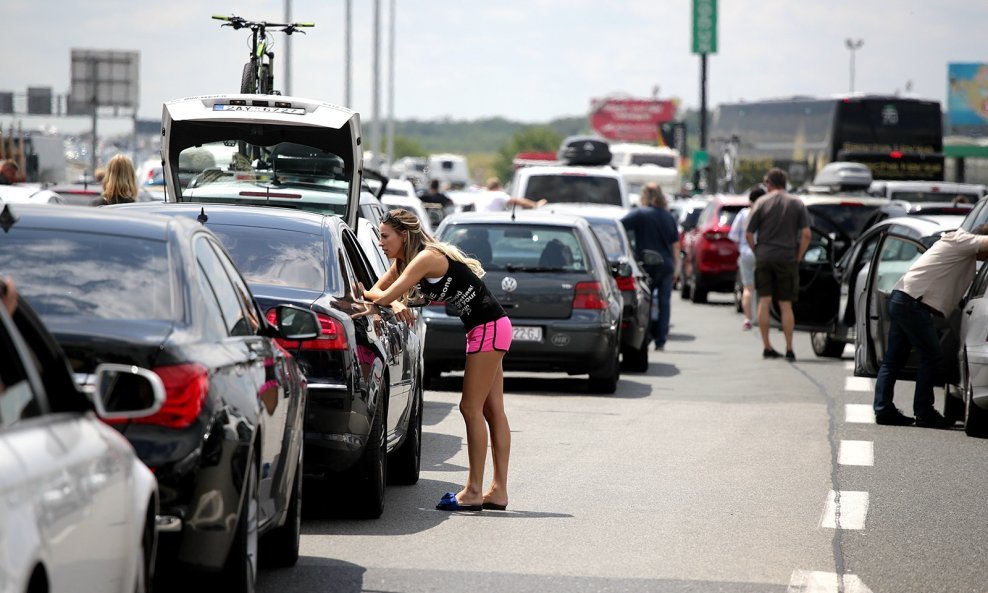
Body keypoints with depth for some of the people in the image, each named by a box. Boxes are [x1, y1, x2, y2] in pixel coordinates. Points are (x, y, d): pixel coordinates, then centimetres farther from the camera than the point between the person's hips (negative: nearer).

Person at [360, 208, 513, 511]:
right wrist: (397, 304, -10)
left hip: (489, 328, -10)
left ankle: (474, 491, -4)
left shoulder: (426, 258, -19)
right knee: (492, 411, 9)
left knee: (471, 408, -7)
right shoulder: (404, 261, 10)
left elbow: (385, 296, -23)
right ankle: (498, 492, 11)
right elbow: (378, 290, 10)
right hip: (486, 329, 10)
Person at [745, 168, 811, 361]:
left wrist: (757, 252, 10)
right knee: (786, 305, 4)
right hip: (787, 258, 1)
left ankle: (766, 347, 4)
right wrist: (798, 257, 4)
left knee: (764, 302, 4)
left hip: (764, 258, -1)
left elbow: (748, 234, -2)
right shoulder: (797, 204, 4)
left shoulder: (761, 202, 1)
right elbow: (806, 234, -3)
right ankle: (789, 349, 0)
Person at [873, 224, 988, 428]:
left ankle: (883, 409, 8)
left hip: (900, 300, 10)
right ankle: (924, 413, -2)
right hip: (913, 302, -10)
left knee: (893, 359, 8)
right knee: (931, 357, -5)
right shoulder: (961, 241, -7)